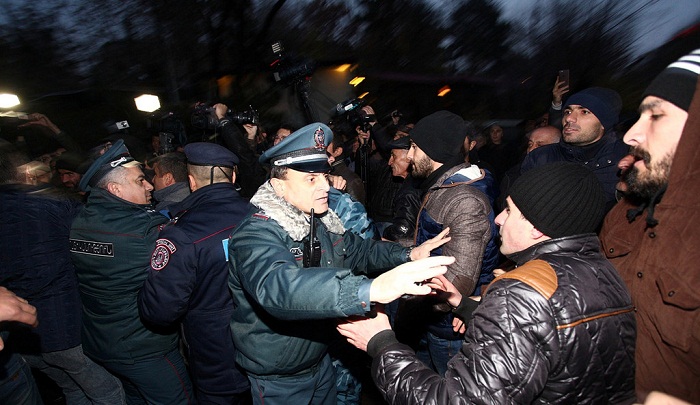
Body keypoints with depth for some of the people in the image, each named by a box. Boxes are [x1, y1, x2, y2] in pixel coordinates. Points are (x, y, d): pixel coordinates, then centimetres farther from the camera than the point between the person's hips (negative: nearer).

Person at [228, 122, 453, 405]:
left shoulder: (323, 223, -5)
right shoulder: (256, 235, -29)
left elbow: (360, 250, 10)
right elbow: (276, 287, -48)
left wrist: (408, 254, -7)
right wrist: (370, 290, -60)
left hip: (320, 361, 6)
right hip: (279, 381, -6)